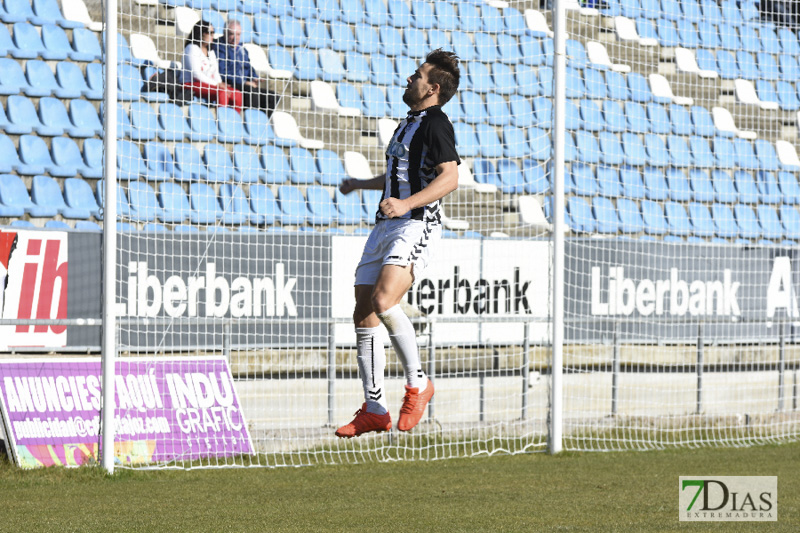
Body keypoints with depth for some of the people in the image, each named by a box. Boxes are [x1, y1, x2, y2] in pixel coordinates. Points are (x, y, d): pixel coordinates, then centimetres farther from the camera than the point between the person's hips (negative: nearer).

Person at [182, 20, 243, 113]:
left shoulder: (210, 51, 23)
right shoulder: (192, 48, -3)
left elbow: (216, 73, 18)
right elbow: (195, 73, -13)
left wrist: (221, 84, -5)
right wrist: (217, 84, -16)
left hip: (210, 84, 8)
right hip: (193, 84, -8)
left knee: (237, 95, -16)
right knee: (221, 92, -34)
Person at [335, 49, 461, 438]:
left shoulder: (435, 123, -6)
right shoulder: (409, 124, 23)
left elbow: (449, 177, -20)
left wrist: (407, 203, -31)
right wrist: (360, 184, 49)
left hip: (417, 225, -10)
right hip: (386, 227, 10)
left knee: (384, 300, -28)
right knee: (364, 314, 3)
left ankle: (417, 383, -10)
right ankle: (374, 410, 7)